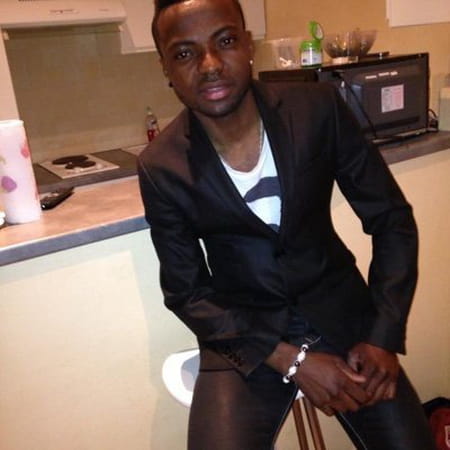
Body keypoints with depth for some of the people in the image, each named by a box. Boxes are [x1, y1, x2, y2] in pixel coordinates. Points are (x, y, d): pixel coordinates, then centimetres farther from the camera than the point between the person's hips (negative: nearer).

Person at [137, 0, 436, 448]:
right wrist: (291, 360, -15)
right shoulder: (161, 167, -12)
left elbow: (392, 219, -3)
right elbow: (185, 291, -7)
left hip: (338, 309, 2)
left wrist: (384, 337, -10)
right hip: (242, 332, -1)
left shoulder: (318, 108, -11)